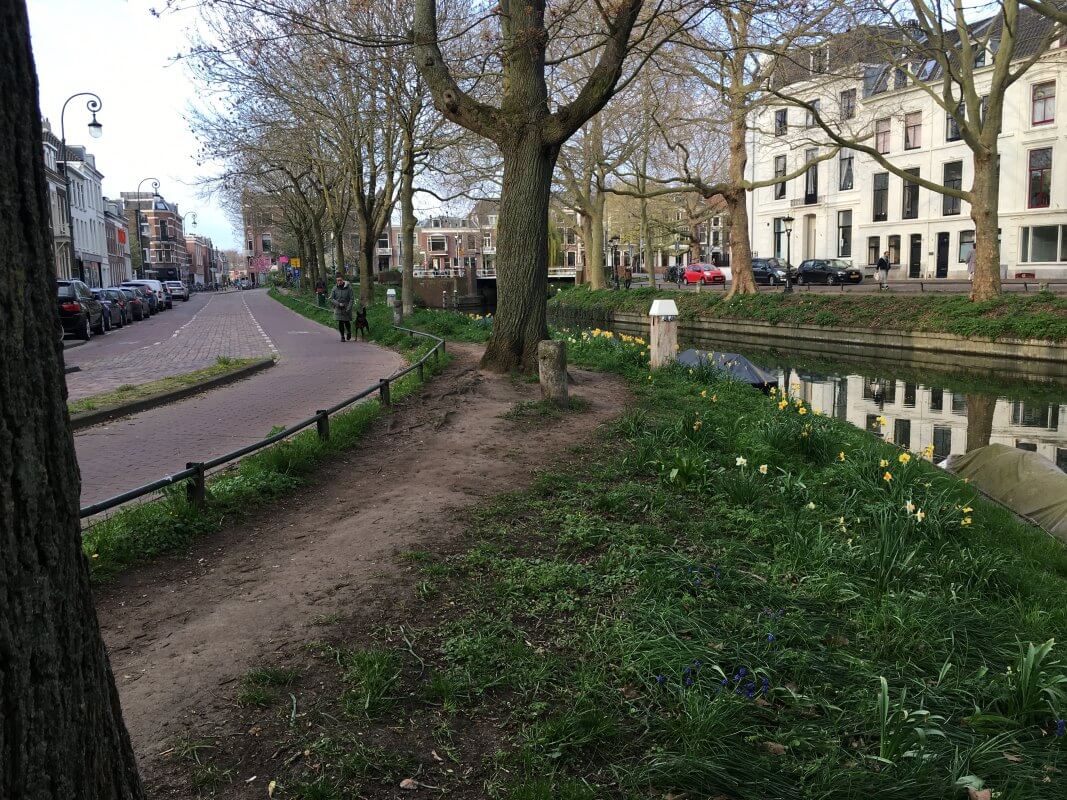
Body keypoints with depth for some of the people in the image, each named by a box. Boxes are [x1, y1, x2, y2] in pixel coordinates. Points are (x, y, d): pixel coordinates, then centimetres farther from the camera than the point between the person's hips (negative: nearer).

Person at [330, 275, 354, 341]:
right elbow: (331, 298, 1)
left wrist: (348, 308, -16)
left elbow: (352, 299, -7)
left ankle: (349, 332, 34)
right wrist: (338, 304, -13)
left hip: (346, 309, -1)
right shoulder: (335, 288, 0)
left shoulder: (348, 288, -7)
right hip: (338, 309, 1)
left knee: (347, 322, 4)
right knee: (340, 323, 0)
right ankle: (342, 337, 11)